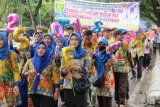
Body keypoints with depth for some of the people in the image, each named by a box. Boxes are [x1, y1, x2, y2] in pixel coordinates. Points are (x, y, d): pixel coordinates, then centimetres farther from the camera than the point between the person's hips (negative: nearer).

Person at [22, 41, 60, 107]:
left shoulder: (51, 62, -1)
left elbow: (56, 77, -2)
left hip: (47, 92, -2)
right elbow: (23, 73, 10)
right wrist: (28, 73, -13)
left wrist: (56, 91, -6)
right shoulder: (30, 61, 6)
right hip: (33, 91, 3)